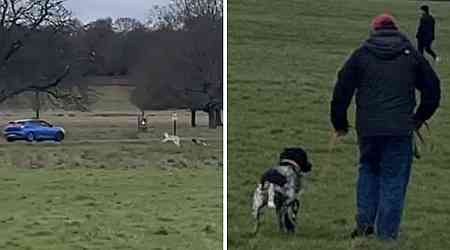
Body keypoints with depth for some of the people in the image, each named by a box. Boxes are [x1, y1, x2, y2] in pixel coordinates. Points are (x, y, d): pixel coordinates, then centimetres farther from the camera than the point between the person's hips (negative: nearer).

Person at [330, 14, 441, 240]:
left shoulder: (361, 54, 6)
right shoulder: (411, 55, 7)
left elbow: (342, 90, 6)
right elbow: (432, 89, 12)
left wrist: (339, 124, 17)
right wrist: (420, 117, 25)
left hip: (367, 128, 1)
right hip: (401, 129, -1)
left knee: (368, 171, 20)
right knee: (394, 179, 5)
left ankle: (364, 224, 12)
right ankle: (386, 234, 4)